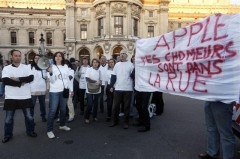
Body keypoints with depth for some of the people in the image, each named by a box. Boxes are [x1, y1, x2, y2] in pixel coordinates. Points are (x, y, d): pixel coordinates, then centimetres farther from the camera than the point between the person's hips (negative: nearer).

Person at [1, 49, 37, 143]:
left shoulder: (26, 67, 3)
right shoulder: (6, 68, 1)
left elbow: (31, 78, -12)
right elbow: (5, 81, -15)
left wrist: (17, 79, -18)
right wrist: (21, 83, -17)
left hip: (25, 97, 1)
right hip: (11, 97, 0)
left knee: (28, 116, 11)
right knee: (9, 118, 11)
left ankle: (30, 131, 30)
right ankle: (8, 135, 28)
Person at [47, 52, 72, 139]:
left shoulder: (66, 66, 5)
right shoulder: (52, 67, -6)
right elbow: (52, 81, -11)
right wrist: (50, 73, -28)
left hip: (64, 91, 4)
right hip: (54, 92, -4)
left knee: (63, 109, 15)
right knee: (52, 111, -5)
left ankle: (62, 125, 33)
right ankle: (49, 130, 5)